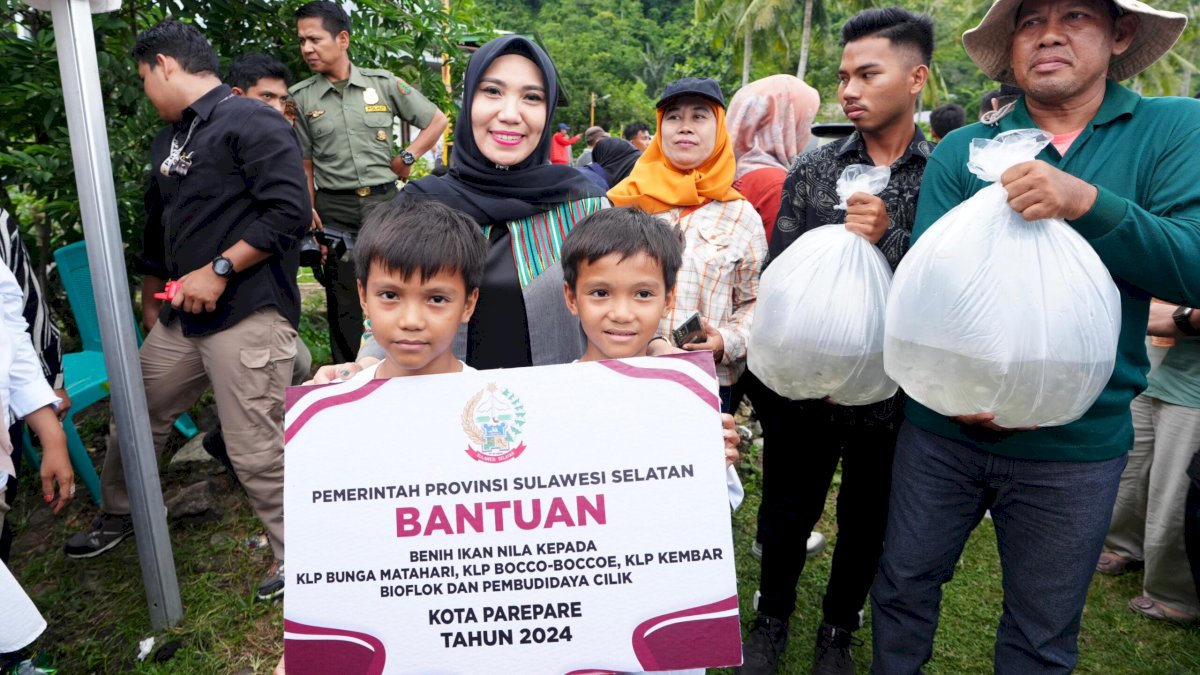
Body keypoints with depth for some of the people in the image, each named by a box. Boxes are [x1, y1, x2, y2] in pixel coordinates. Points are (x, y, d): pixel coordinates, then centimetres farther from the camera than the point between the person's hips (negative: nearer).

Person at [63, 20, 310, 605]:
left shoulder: (251, 122, -8)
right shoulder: (168, 140, 20)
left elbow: (291, 212, -19)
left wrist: (219, 271, -17)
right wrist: (150, 304, 33)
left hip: (248, 316, -9)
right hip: (182, 318, 9)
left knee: (255, 451, -8)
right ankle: (118, 514, 46)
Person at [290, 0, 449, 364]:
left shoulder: (383, 83, 2)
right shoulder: (300, 97, 3)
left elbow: (437, 120, 10)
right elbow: (304, 165, 4)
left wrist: (407, 157, 1)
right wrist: (310, 214, -4)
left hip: (385, 201, 0)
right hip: (335, 210, 0)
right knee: (345, 303, 4)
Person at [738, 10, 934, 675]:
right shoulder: (811, 170, 0)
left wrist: (889, 239, -23)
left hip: (891, 389, 0)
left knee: (866, 522, 17)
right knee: (785, 516, 14)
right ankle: (772, 620, 39)